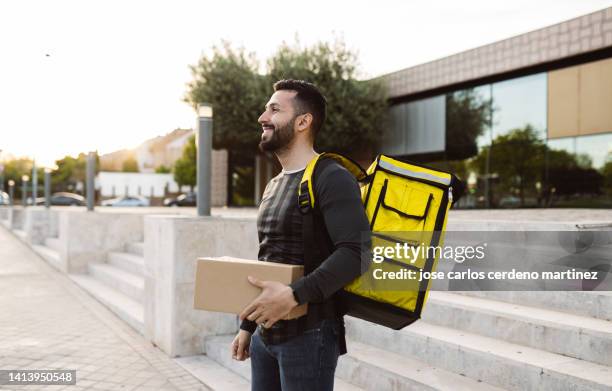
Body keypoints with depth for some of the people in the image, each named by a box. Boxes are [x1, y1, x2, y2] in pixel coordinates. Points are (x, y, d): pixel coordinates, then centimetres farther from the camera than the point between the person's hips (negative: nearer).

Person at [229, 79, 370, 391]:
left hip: (308, 334, -7)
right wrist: (247, 325, 19)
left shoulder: (331, 178, -13)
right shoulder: (273, 186, 14)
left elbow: (357, 251, -24)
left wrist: (293, 295, -30)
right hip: (266, 335, 8)